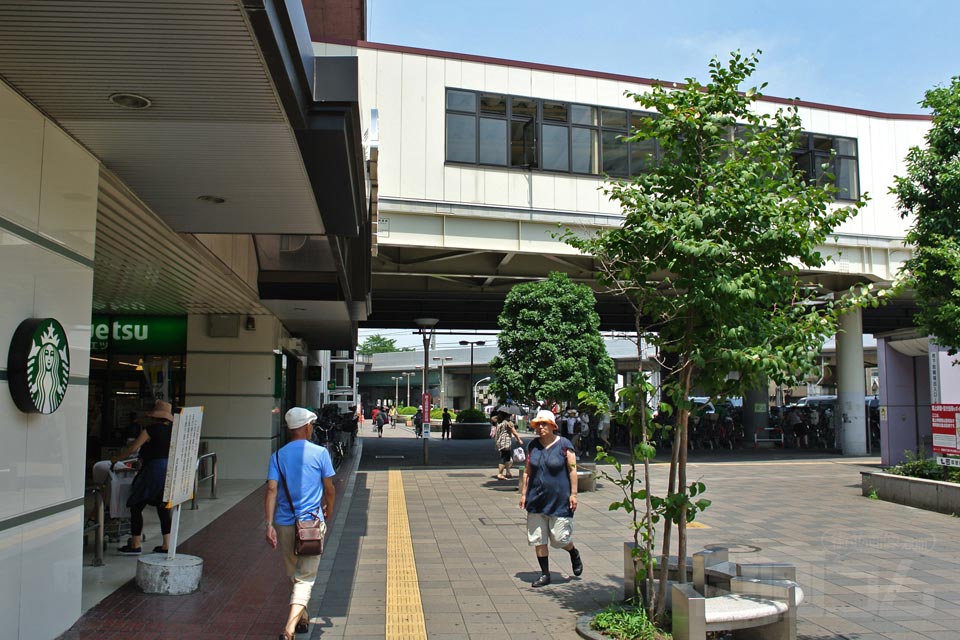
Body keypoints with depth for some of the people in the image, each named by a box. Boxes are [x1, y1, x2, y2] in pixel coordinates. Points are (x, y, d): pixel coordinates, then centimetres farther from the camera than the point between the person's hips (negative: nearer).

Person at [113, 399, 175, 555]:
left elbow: (132, 448, -5)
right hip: (172, 472, 6)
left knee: (136, 507, 6)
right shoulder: (173, 430, 10)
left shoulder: (150, 430, -6)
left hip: (155, 471, -6)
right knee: (163, 509, 13)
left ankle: (135, 545, 8)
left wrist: (115, 459, 10)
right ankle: (166, 545, 11)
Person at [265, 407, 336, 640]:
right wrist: (328, 511, 17)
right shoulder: (320, 453, -5)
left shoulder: (278, 456, 2)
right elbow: (330, 490, -1)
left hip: (284, 524, 3)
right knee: (305, 577, -1)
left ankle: (301, 618, 37)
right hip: (312, 523, -3)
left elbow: (272, 490, -8)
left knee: (293, 575, 21)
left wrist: (269, 524, -9)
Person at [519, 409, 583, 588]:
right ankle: (545, 574, 19)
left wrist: (573, 494, -9)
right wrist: (524, 493, 7)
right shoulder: (533, 446, 5)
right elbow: (527, 471, 10)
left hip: (559, 501, -4)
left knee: (559, 538, 0)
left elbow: (572, 470, -6)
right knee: (538, 539, 6)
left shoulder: (564, 445, -7)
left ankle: (574, 554, 32)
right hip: (536, 500, 4)